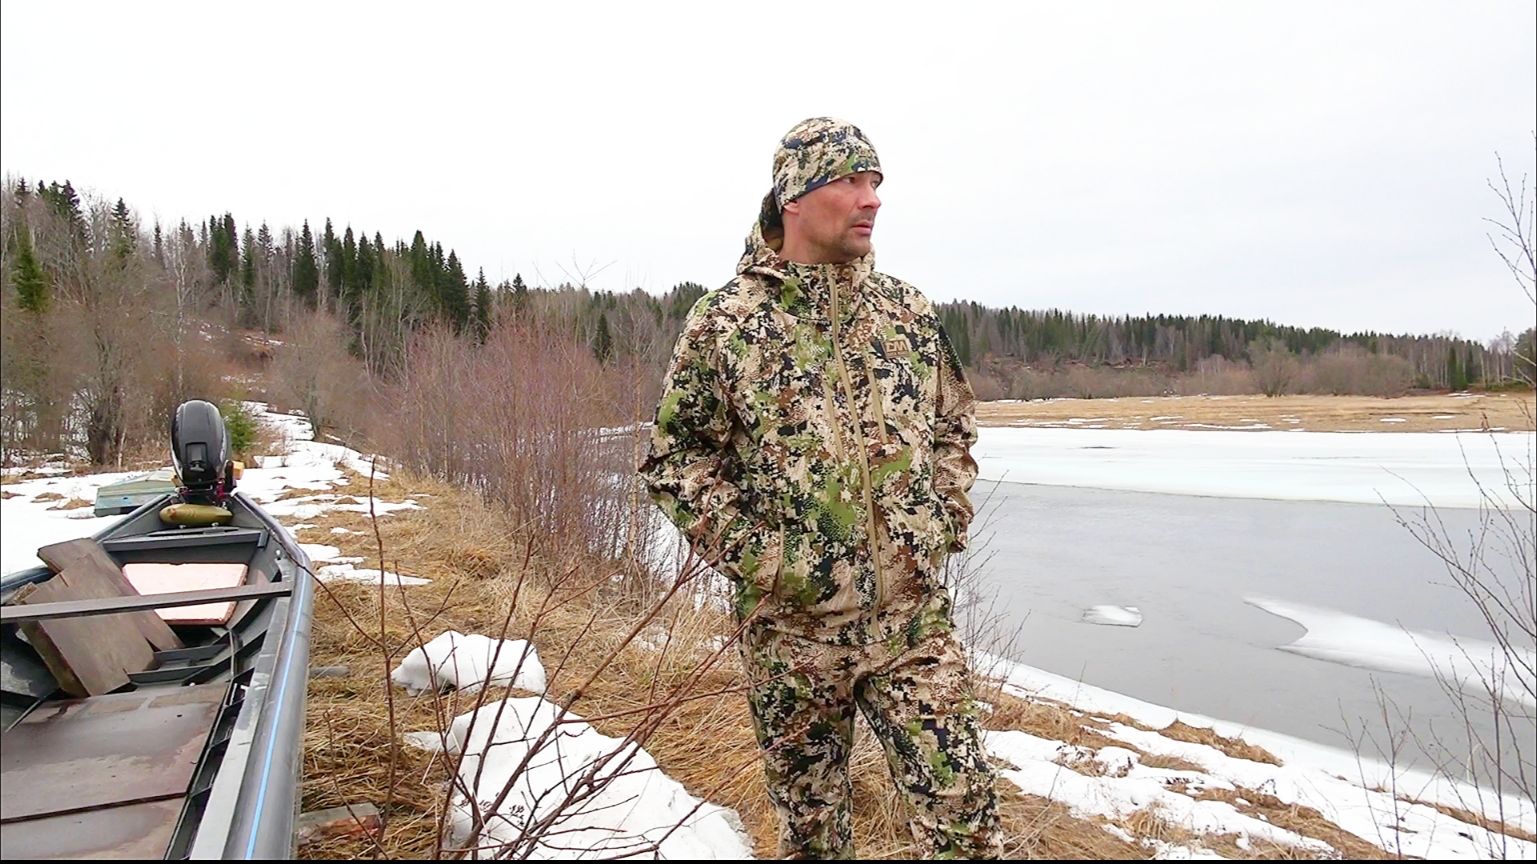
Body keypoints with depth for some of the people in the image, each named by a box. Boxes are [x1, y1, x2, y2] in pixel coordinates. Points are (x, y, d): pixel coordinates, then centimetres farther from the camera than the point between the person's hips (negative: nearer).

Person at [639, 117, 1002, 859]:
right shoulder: (724, 322, -5)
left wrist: (946, 524, 3)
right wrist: (751, 555, -11)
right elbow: (676, 457, -3)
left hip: (915, 619, 2)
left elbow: (954, 427, 16)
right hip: (792, 625, -2)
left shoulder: (909, 312, 6)